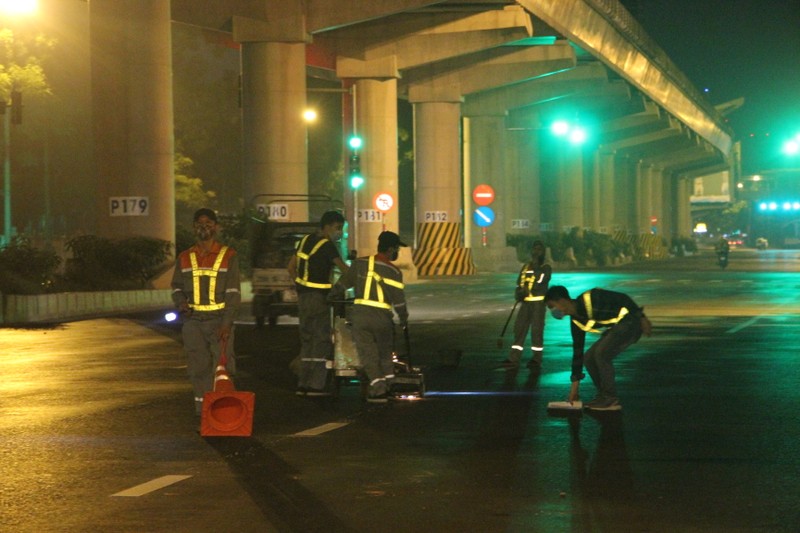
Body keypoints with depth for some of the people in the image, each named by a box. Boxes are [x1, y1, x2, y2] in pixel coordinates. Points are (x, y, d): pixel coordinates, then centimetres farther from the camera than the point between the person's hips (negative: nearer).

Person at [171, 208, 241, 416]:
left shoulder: (228, 256, 1)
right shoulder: (184, 258, 11)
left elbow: (233, 293, -4)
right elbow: (176, 286, 20)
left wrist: (227, 323, -12)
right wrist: (181, 303, -4)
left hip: (219, 320, -3)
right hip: (193, 321, 3)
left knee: (222, 367, -9)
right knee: (199, 368, 3)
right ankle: (203, 416, 8)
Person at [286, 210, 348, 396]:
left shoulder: (306, 240, 12)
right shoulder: (327, 245, -13)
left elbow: (291, 267, 17)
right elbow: (344, 270, -14)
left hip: (303, 296, 8)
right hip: (318, 297, -8)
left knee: (307, 340, 13)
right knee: (322, 340, -4)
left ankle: (303, 385, 14)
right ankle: (316, 386, -7)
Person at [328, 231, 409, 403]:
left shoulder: (360, 264, 2)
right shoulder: (394, 272, -5)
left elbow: (343, 283, 10)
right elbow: (399, 300, -2)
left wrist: (334, 296, 29)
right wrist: (404, 318, 14)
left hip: (360, 316, 1)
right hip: (382, 318, -1)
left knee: (367, 354, 6)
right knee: (385, 353, 17)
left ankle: (378, 388, -5)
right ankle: (388, 384, 23)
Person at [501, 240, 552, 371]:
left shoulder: (546, 268, -1)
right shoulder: (526, 267, 16)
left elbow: (539, 281, -18)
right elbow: (519, 284, 16)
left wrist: (536, 266, -12)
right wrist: (519, 292, -5)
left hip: (538, 302, -5)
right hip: (525, 302, 5)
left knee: (537, 330, -3)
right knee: (519, 329, 1)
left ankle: (536, 360, 7)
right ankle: (514, 360, 2)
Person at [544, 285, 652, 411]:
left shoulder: (590, 298, -20)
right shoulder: (576, 322, 5)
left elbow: (623, 298, -18)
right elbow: (577, 352, 11)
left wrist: (641, 317, -21)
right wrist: (574, 386, 12)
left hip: (629, 322, -9)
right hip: (614, 328, 9)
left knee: (601, 353, -22)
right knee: (589, 358, 0)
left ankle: (611, 400, -13)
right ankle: (604, 396, 11)